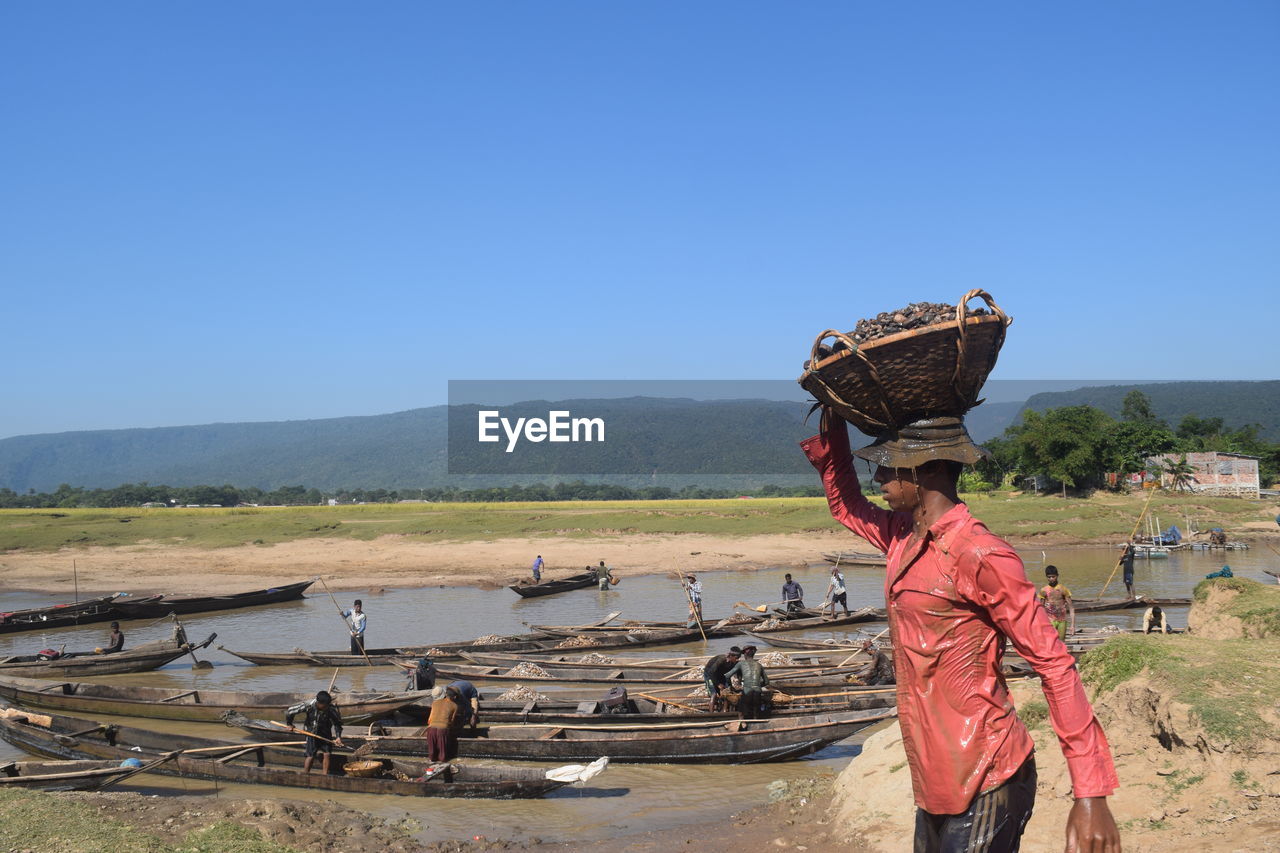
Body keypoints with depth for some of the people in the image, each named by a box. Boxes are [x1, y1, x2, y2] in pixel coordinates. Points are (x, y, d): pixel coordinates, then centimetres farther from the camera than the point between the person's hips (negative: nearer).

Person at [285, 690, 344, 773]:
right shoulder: (308, 705, -28)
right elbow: (290, 711, -14)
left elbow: (337, 723, -10)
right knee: (310, 756, -1)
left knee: (327, 754, -7)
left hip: (325, 733, 1)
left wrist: (338, 736, -22)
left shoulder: (331, 709, -26)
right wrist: (289, 724, 1)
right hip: (311, 732, -1)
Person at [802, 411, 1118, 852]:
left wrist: (1091, 795, -20)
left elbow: (1055, 665, -18)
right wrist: (830, 423, 14)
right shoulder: (904, 536, 7)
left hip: (982, 784, -8)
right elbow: (845, 504, 27)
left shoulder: (979, 555, -18)